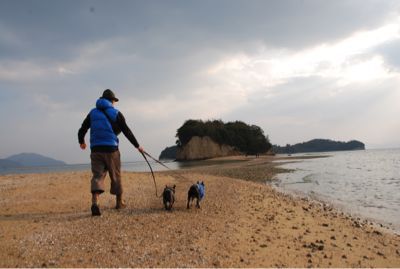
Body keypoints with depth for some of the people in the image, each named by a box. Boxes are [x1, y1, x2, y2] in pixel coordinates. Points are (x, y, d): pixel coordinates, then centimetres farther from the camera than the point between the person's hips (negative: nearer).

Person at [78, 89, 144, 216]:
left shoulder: (92, 113, 12)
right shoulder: (116, 113, 4)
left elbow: (81, 131, 11)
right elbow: (127, 132, 4)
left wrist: (82, 142, 31)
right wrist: (137, 146, 13)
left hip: (95, 149, 2)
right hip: (111, 149, -2)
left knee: (97, 175, -2)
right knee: (116, 176, 11)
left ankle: (95, 202, -23)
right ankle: (119, 203, 24)